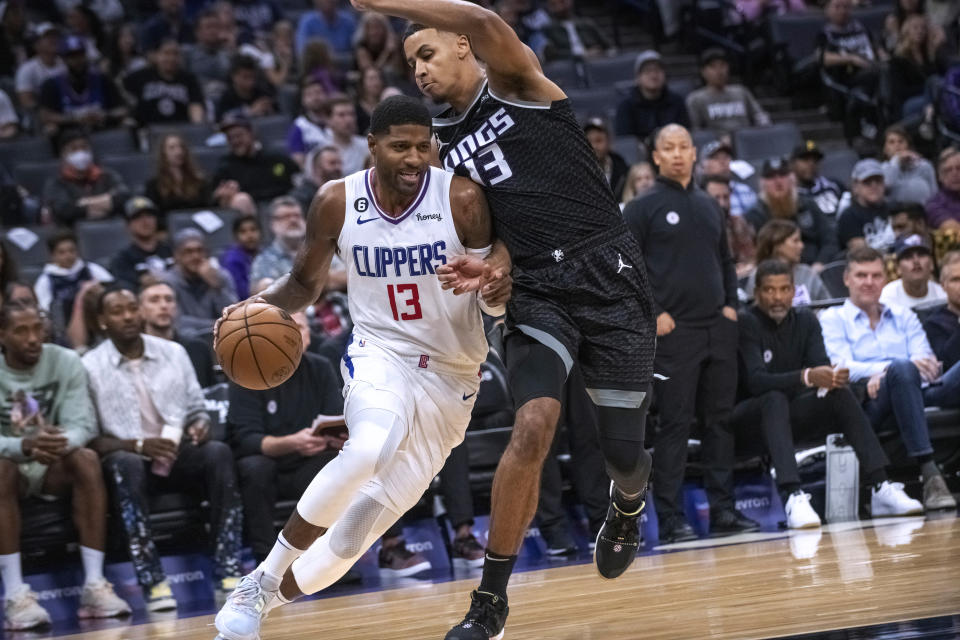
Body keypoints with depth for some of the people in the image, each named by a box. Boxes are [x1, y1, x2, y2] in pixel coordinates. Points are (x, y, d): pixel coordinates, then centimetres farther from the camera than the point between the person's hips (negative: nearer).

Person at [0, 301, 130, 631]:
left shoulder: (66, 362, -7)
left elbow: (82, 424, -14)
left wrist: (63, 442, -39)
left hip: (53, 467, 2)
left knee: (86, 458, -30)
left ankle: (94, 586, -31)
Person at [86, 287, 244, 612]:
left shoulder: (173, 353, 10)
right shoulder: (90, 368, -2)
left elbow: (196, 410, 16)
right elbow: (90, 439, -6)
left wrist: (200, 426, -9)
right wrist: (137, 445, -22)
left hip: (178, 454, 3)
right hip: (126, 459, -3)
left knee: (218, 452, -28)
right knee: (125, 464, -38)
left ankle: (228, 572, -32)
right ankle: (153, 582, -41)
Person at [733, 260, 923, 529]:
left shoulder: (805, 320, 5)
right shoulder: (746, 323, -15)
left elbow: (821, 365, -7)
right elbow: (755, 380, -27)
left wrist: (833, 377, -33)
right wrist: (807, 377, -41)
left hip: (789, 416, 6)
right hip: (749, 416, -6)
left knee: (841, 393, -17)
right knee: (775, 399, -37)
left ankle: (879, 488, -25)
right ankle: (792, 497, -53)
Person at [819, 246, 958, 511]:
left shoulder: (904, 317, 30)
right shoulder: (833, 319, 18)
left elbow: (927, 363, 14)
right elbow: (843, 367, -1)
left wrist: (883, 374, -9)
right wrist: (892, 368, -20)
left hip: (921, 394, 4)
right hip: (867, 407, -4)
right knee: (903, 370, -38)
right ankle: (930, 476, -46)